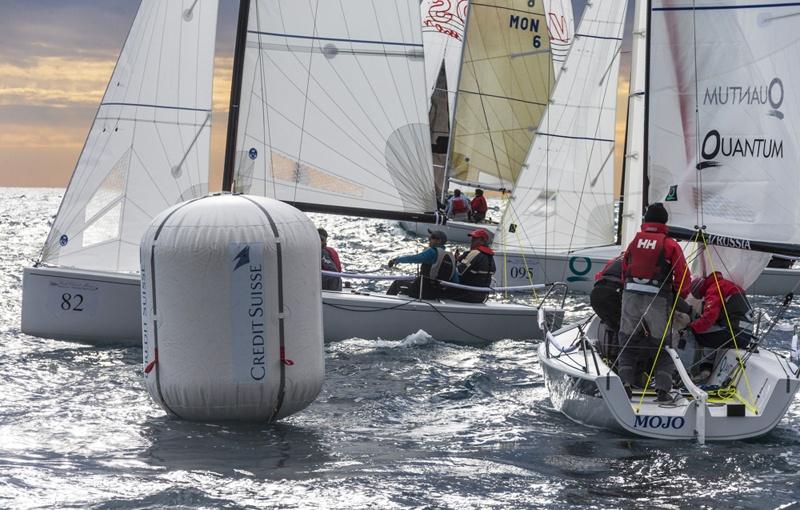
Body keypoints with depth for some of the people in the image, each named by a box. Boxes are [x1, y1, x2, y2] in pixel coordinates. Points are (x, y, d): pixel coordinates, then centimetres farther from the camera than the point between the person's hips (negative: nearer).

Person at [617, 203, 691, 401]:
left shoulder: (634, 241, 9)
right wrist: (679, 296, 16)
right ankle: (662, 389, -2)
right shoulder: (670, 245, -1)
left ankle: (626, 383, 0)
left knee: (628, 343, 12)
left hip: (631, 296, 2)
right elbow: (683, 276, -1)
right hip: (658, 300, -2)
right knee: (662, 346, 7)